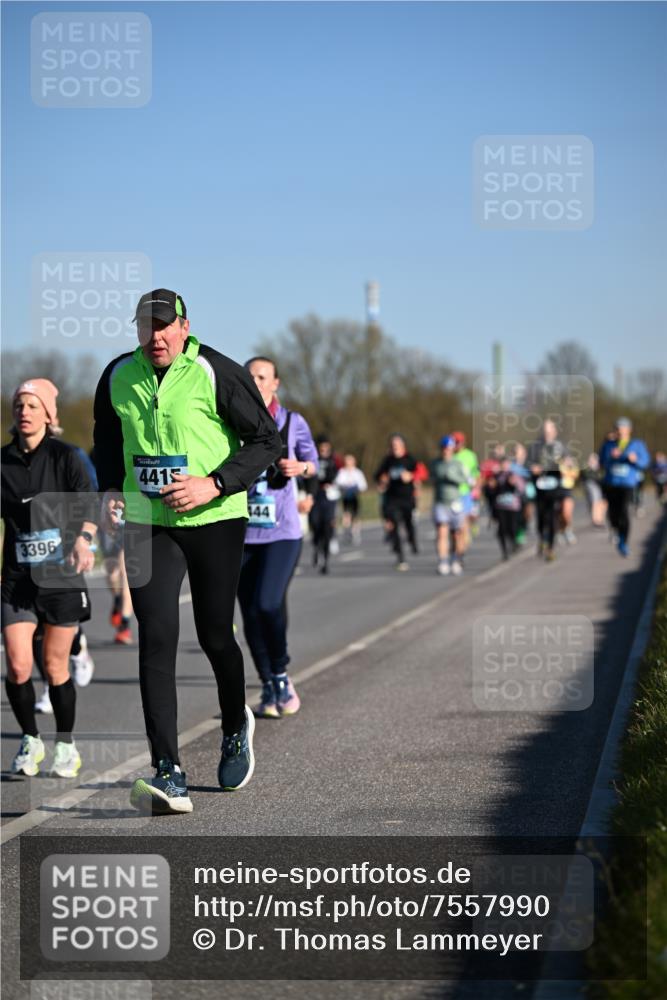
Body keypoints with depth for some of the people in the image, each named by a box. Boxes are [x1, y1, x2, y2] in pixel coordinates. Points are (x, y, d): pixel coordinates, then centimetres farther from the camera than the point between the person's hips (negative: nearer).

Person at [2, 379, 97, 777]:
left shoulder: (65, 456, -4)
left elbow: (89, 502, -13)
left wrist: (84, 539, -31)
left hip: (62, 574, -2)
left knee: (56, 667, 4)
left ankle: (66, 745, 22)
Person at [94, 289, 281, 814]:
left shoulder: (218, 373, -10)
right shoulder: (118, 376, 4)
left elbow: (267, 440, -6)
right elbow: (107, 436, 22)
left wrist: (214, 484, -17)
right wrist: (110, 488, 4)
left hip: (215, 521, -3)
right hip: (147, 525, 3)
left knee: (215, 637, 6)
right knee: (156, 641, -10)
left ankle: (235, 727, 38)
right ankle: (169, 774, -14)